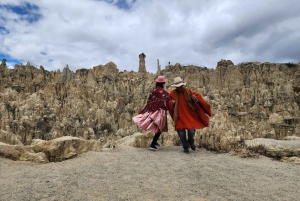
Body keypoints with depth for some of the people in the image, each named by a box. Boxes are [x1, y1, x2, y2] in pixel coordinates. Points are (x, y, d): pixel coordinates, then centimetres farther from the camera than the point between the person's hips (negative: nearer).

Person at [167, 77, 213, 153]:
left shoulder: (187, 91, -2)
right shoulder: (172, 93, -2)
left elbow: (198, 95, 2)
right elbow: (168, 103, 6)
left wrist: (196, 98, -20)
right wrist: (171, 104, -15)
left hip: (189, 115, 0)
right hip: (179, 117, 0)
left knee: (191, 131, -7)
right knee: (181, 133, 0)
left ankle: (191, 142, 30)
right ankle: (185, 147, 28)